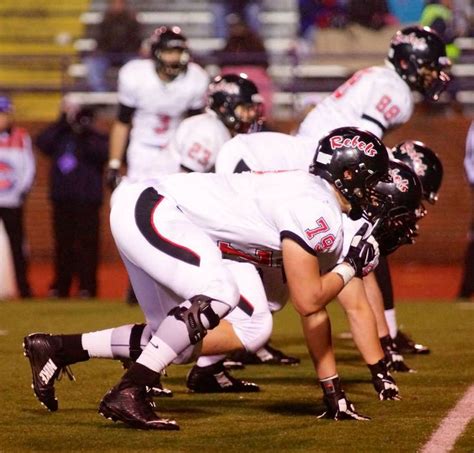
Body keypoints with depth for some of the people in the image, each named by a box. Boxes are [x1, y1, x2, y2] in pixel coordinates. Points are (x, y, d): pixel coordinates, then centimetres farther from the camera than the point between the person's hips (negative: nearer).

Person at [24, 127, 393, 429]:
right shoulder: (316, 213, -17)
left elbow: (316, 312, 18)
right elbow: (307, 302, -19)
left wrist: (334, 392, 18)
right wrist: (351, 267, -3)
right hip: (150, 212, -10)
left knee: (178, 340, 12)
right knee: (220, 294, -26)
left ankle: (55, 349, 19)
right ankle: (127, 394, -24)